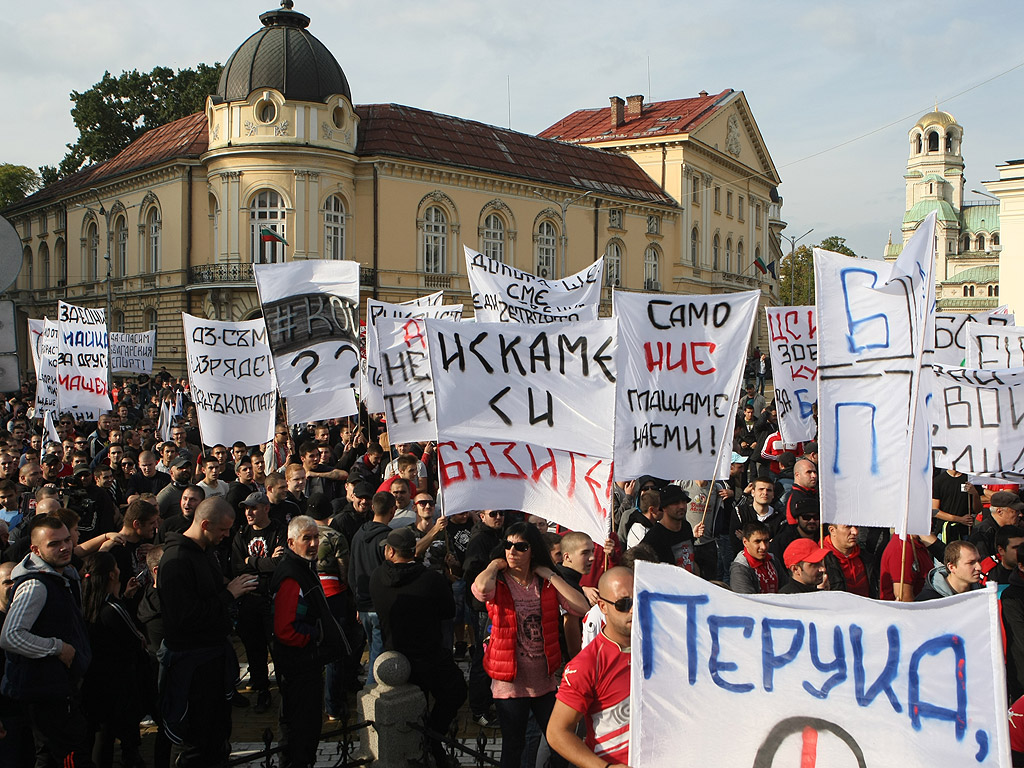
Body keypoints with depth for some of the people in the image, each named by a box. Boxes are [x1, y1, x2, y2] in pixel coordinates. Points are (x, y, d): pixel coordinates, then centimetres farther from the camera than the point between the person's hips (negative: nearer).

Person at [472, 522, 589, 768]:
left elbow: (582, 607, -14)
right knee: (513, 747, 12)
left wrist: (550, 575, -11)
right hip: (510, 681, -3)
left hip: (544, 681, 3)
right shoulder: (498, 583, -8)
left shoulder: (546, 584, 1)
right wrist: (495, 564, -14)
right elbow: (481, 588, -34)